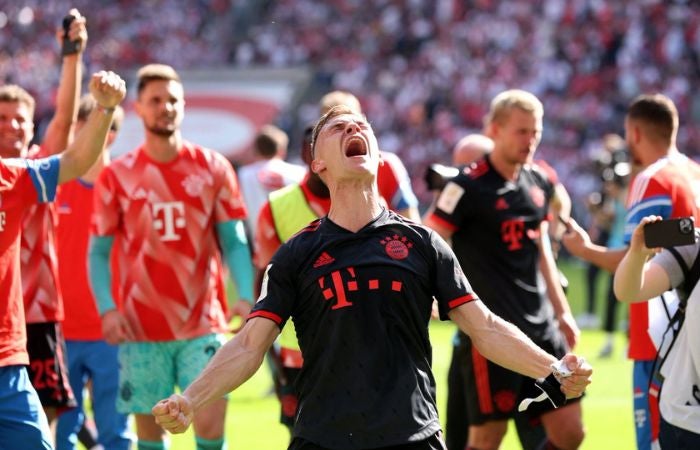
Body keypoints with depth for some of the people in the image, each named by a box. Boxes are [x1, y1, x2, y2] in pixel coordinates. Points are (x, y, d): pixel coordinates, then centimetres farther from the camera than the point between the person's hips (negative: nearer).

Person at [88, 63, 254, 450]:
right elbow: (98, 252, 4)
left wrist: (245, 297, -11)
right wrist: (106, 309, -11)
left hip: (203, 325, 0)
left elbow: (234, 242, 4)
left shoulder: (213, 169, 5)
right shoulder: (115, 177, 3)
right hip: (142, 328, 0)